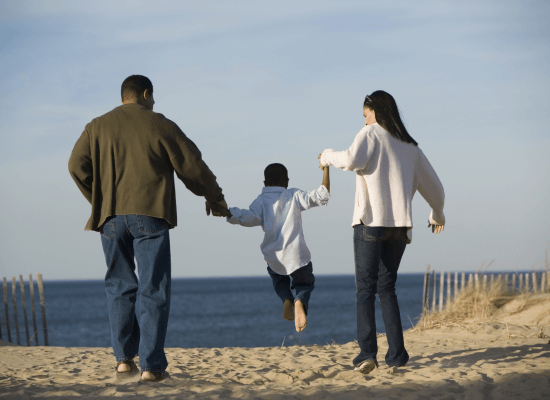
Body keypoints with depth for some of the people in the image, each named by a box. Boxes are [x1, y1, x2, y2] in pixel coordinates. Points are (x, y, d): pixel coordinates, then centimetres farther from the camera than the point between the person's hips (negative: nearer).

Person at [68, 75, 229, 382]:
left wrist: (101, 201, 13)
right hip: (150, 216, -3)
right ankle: (152, 365, -4)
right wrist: (215, 198, 21)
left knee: (120, 286, 15)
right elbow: (192, 166, 6)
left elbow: (78, 165, 3)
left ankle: (124, 358, 8)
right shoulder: (160, 125, 5)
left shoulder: (98, 127, 13)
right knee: (154, 291, 1)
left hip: (111, 216, 3)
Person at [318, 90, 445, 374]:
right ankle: (396, 354, 5)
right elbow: (434, 187, 24)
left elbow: (353, 160, -17)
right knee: (386, 288, 14)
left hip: (370, 223, -5)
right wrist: (437, 215, 43)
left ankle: (367, 352, -17)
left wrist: (328, 156, 3)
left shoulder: (371, 133, 3)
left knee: (365, 289, -5)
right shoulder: (410, 147, 19)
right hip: (400, 226, 5)